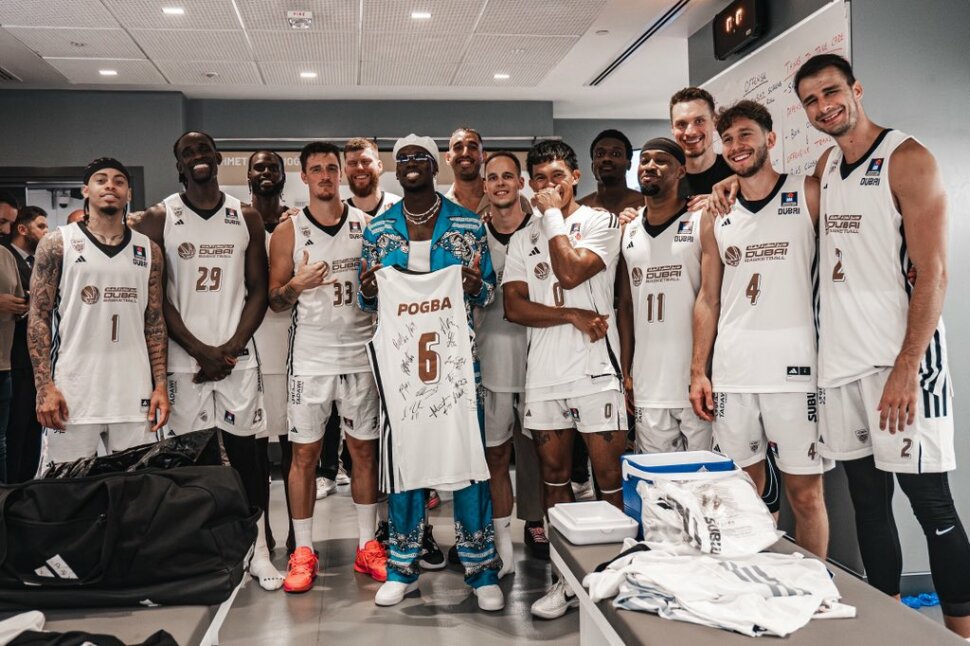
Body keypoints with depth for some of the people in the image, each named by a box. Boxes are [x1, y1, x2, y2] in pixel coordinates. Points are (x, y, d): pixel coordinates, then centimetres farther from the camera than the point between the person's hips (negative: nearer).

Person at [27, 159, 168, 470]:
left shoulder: (148, 250, 9)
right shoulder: (57, 244, 2)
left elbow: (154, 322, 10)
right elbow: (39, 317, 0)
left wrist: (160, 384, 1)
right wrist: (44, 386, -9)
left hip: (134, 392, 2)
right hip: (72, 391, -2)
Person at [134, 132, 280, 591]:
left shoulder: (246, 218, 7)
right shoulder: (159, 220, 2)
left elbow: (258, 291, 5)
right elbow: (156, 297, -2)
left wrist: (229, 349, -7)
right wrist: (202, 351, -10)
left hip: (237, 356, 1)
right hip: (181, 359, -1)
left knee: (245, 450, 4)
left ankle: (258, 551, 13)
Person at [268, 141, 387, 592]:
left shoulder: (367, 225, 6)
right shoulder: (289, 231, 2)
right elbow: (274, 301, 2)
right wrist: (296, 285, -19)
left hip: (360, 353, 1)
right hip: (310, 355, -1)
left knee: (364, 449, 7)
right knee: (305, 452, 3)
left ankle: (367, 547, 18)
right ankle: (303, 552, 15)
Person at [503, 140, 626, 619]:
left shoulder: (600, 222, 2)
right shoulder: (523, 239, 13)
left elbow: (570, 273, -17)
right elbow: (514, 307, 1)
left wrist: (553, 214, -5)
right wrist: (573, 316, -11)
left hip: (595, 369, -4)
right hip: (543, 372, 4)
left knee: (611, 478, -2)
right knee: (554, 475, 11)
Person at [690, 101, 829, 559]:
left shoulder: (808, 195, 4)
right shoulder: (716, 216, 13)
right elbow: (708, 300, 13)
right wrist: (698, 371, 7)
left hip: (793, 367, -3)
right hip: (731, 371, 3)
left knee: (805, 492, 2)